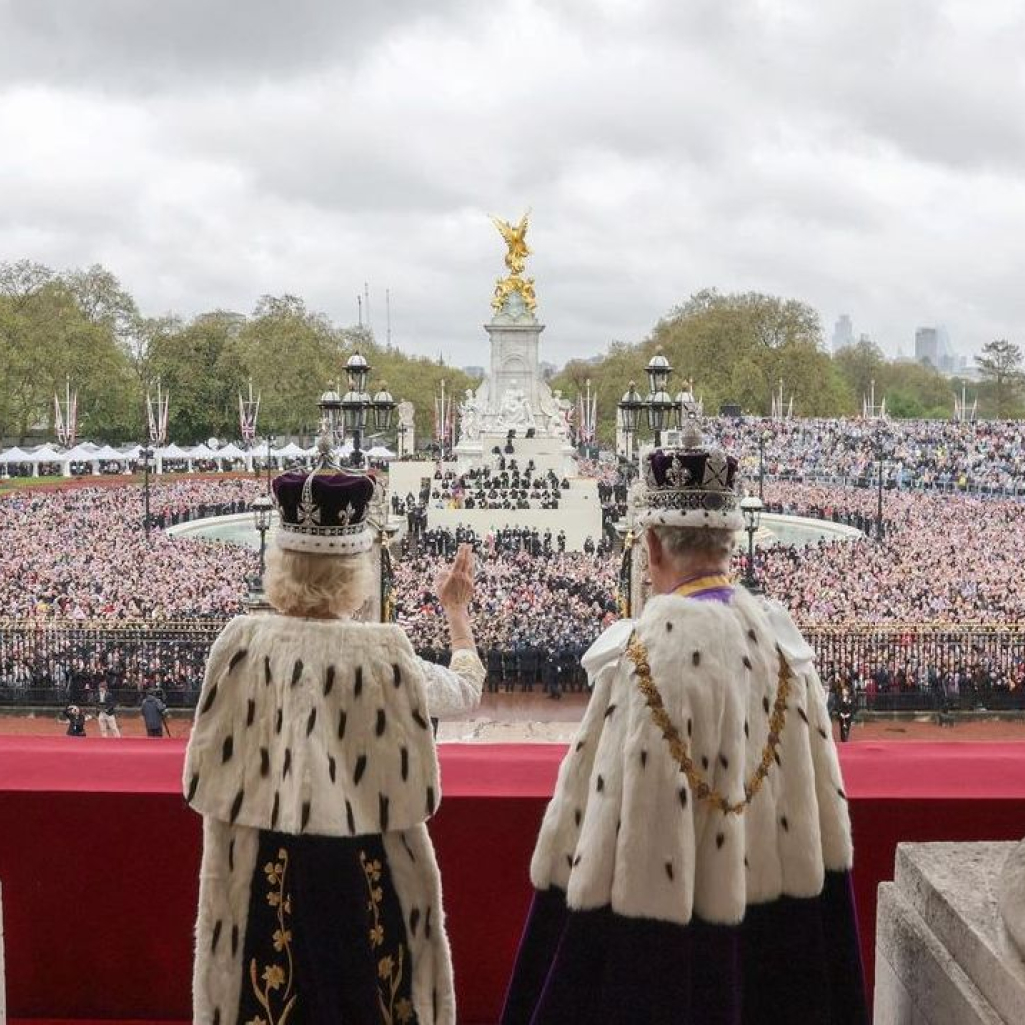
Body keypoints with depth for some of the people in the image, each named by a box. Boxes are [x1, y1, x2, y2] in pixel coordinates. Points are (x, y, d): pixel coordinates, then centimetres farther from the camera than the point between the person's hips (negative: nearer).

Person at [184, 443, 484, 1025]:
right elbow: (466, 688, 6)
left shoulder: (242, 642, -12)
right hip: (364, 870, -1)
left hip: (263, 872, 1)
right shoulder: (383, 652, -14)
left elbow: (208, 776, -2)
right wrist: (458, 611, 21)